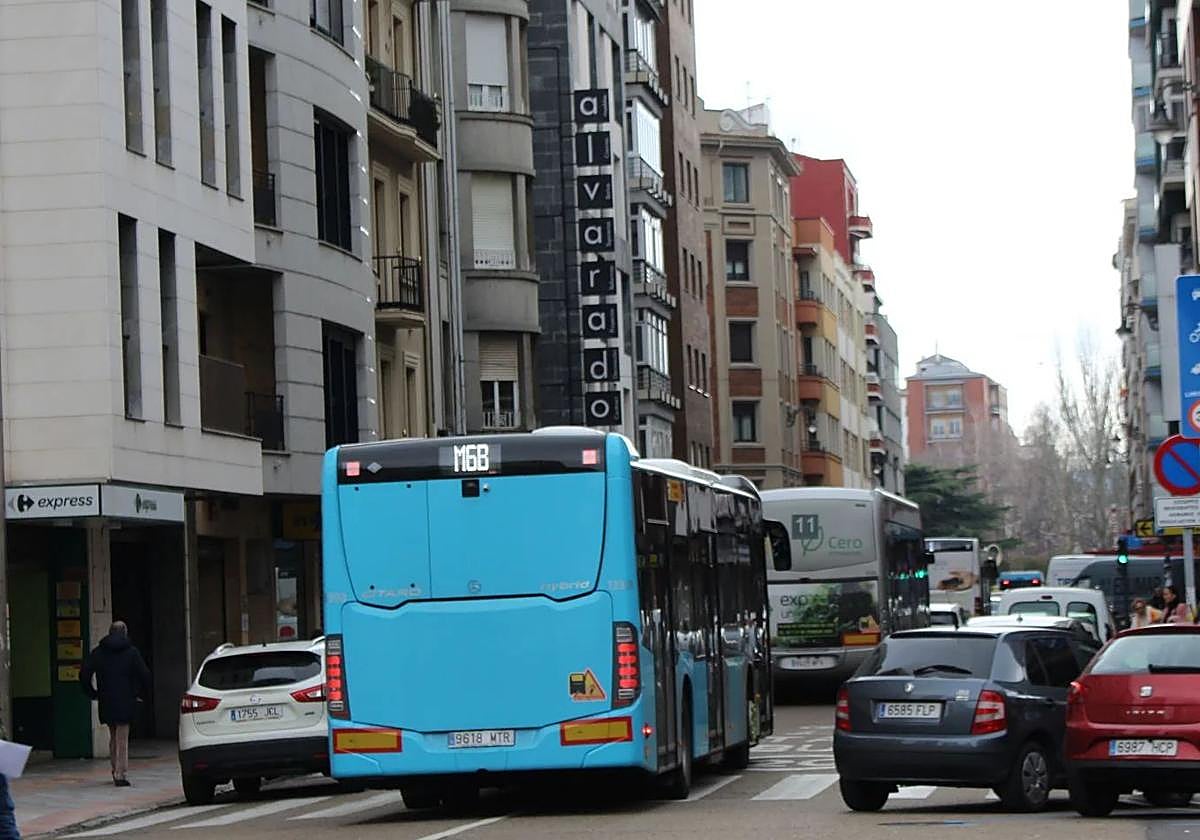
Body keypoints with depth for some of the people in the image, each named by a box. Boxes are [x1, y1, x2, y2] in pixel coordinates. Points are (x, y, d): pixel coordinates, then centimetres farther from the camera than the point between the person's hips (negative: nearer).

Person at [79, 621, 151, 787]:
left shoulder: (98, 652, 5)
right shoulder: (131, 652, -2)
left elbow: (84, 674, 0)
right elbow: (144, 674, -7)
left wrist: (93, 693, 9)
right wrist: (144, 693, 7)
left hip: (106, 701, 3)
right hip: (125, 701, -3)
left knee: (113, 736, 17)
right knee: (122, 738, 0)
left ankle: (115, 770, 19)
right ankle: (120, 774, -6)